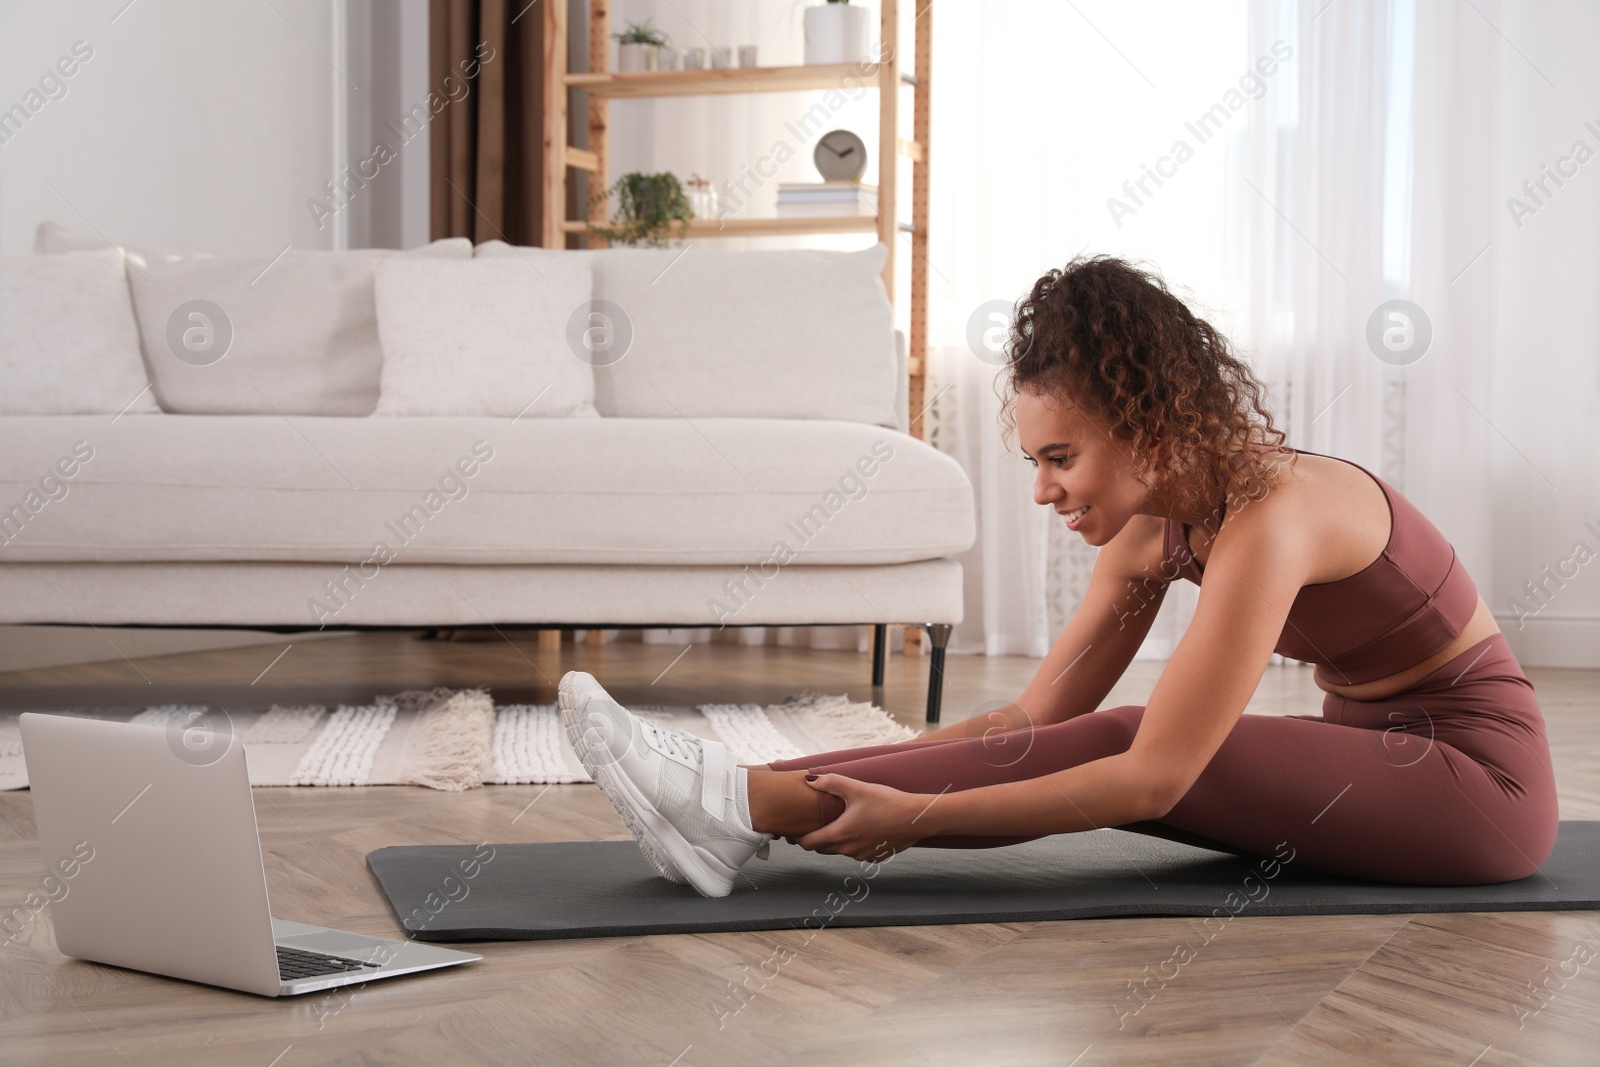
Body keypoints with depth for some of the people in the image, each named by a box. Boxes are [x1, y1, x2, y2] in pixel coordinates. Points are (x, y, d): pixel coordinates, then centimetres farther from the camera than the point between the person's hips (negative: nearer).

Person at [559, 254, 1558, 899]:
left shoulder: (1269, 516, -27)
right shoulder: (1154, 524, -1)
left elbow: (1153, 777, -30)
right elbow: (1034, 718, 0)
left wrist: (915, 815, -31)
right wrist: (873, 782, -11)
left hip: (1478, 772, -8)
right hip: (1379, 754, 8)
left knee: (1122, 743, -23)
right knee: (1089, 749, -11)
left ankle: (748, 805, -27)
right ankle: (750, 799, -16)